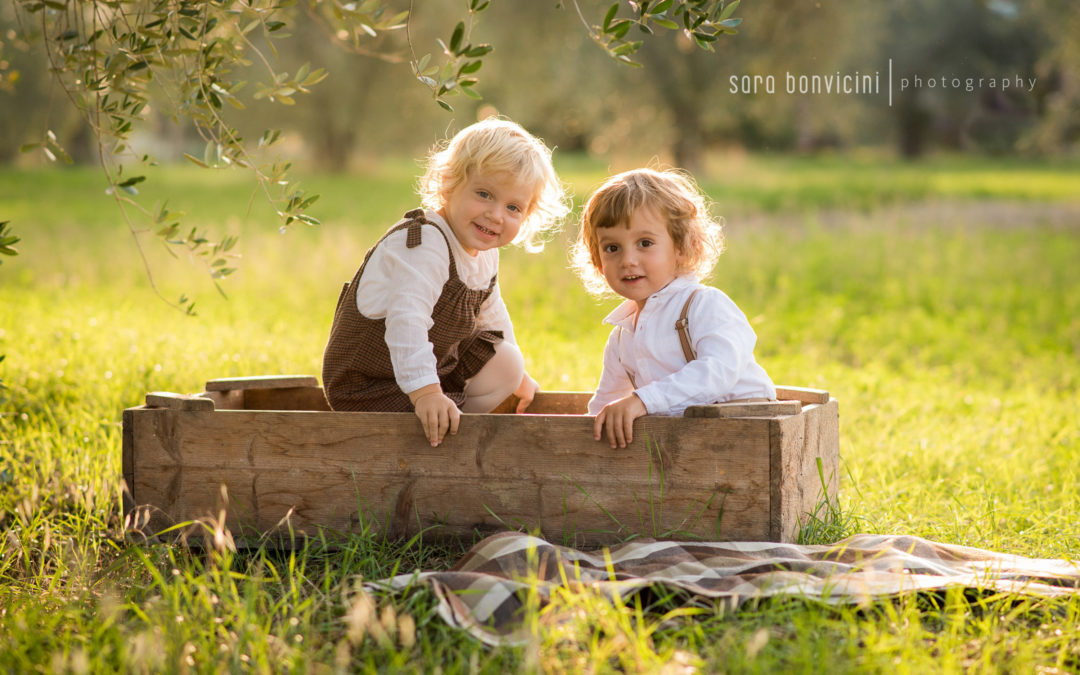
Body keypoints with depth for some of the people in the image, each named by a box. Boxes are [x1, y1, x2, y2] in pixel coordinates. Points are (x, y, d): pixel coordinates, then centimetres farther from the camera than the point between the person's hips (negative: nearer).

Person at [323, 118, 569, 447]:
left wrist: (514, 372, 32)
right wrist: (425, 392, -50)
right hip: (369, 385, -10)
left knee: (506, 362, 5)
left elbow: (489, 314, 22)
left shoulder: (485, 254, 2)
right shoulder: (422, 245, -29)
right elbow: (407, 319, -41)